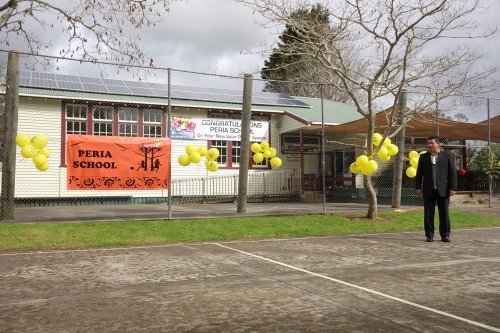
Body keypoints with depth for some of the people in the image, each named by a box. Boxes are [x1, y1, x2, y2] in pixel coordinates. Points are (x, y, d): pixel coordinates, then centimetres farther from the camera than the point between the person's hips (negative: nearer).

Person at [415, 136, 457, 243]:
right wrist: (418, 187, 2)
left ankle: (445, 235, 12)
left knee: (444, 213, 3)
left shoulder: (448, 156, 5)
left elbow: (453, 173, 1)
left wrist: (452, 188, -6)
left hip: (443, 190, -1)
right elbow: (419, 173, 10)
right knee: (428, 214, 2)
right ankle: (429, 235, 10)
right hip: (428, 190, 2)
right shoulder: (423, 157, 12)